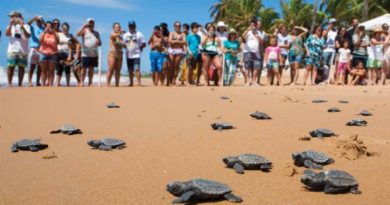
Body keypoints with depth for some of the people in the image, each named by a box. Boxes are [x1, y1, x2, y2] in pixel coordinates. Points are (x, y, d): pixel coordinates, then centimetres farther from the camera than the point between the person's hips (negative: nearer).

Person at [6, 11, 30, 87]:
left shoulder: (25, 26, 8)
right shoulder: (10, 26, 15)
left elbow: (27, 36, -8)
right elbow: (7, 34, -3)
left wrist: (22, 27, -20)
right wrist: (11, 24, -11)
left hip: (23, 50, -1)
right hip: (12, 49, 1)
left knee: (21, 67, 1)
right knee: (11, 66, -5)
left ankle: (20, 84, 7)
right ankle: (9, 83, 0)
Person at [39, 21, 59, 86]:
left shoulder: (55, 34, 7)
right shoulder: (43, 34, 9)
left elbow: (58, 41, -10)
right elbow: (40, 40, -10)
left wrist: (54, 32, -18)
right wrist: (44, 31, -17)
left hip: (53, 54, 0)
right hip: (44, 53, 1)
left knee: (51, 71, -2)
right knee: (44, 71, 2)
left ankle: (50, 85, -1)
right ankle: (43, 85, 5)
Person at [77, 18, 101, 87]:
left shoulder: (96, 33, 17)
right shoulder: (85, 31, 3)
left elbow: (100, 44, 18)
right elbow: (78, 34, -18)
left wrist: (98, 42, -5)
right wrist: (84, 26, -26)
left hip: (94, 54, 4)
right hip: (85, 54, -4)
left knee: (91, 68, 8)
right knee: (84, 68, -4)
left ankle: (90, 83, 13)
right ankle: (81, 82, 0)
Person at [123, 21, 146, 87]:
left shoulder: (139, 34, 2)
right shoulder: (125, 35, 13)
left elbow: (144, 44, 1)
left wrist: (139, 48, -7)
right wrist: (126, 47, 0)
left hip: (136, 55, -4)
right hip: (128, 55, 5)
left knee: (137, 69, -15)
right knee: (130, 70, 9)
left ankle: (139, 82, -16)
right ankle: (131, 83, 17)